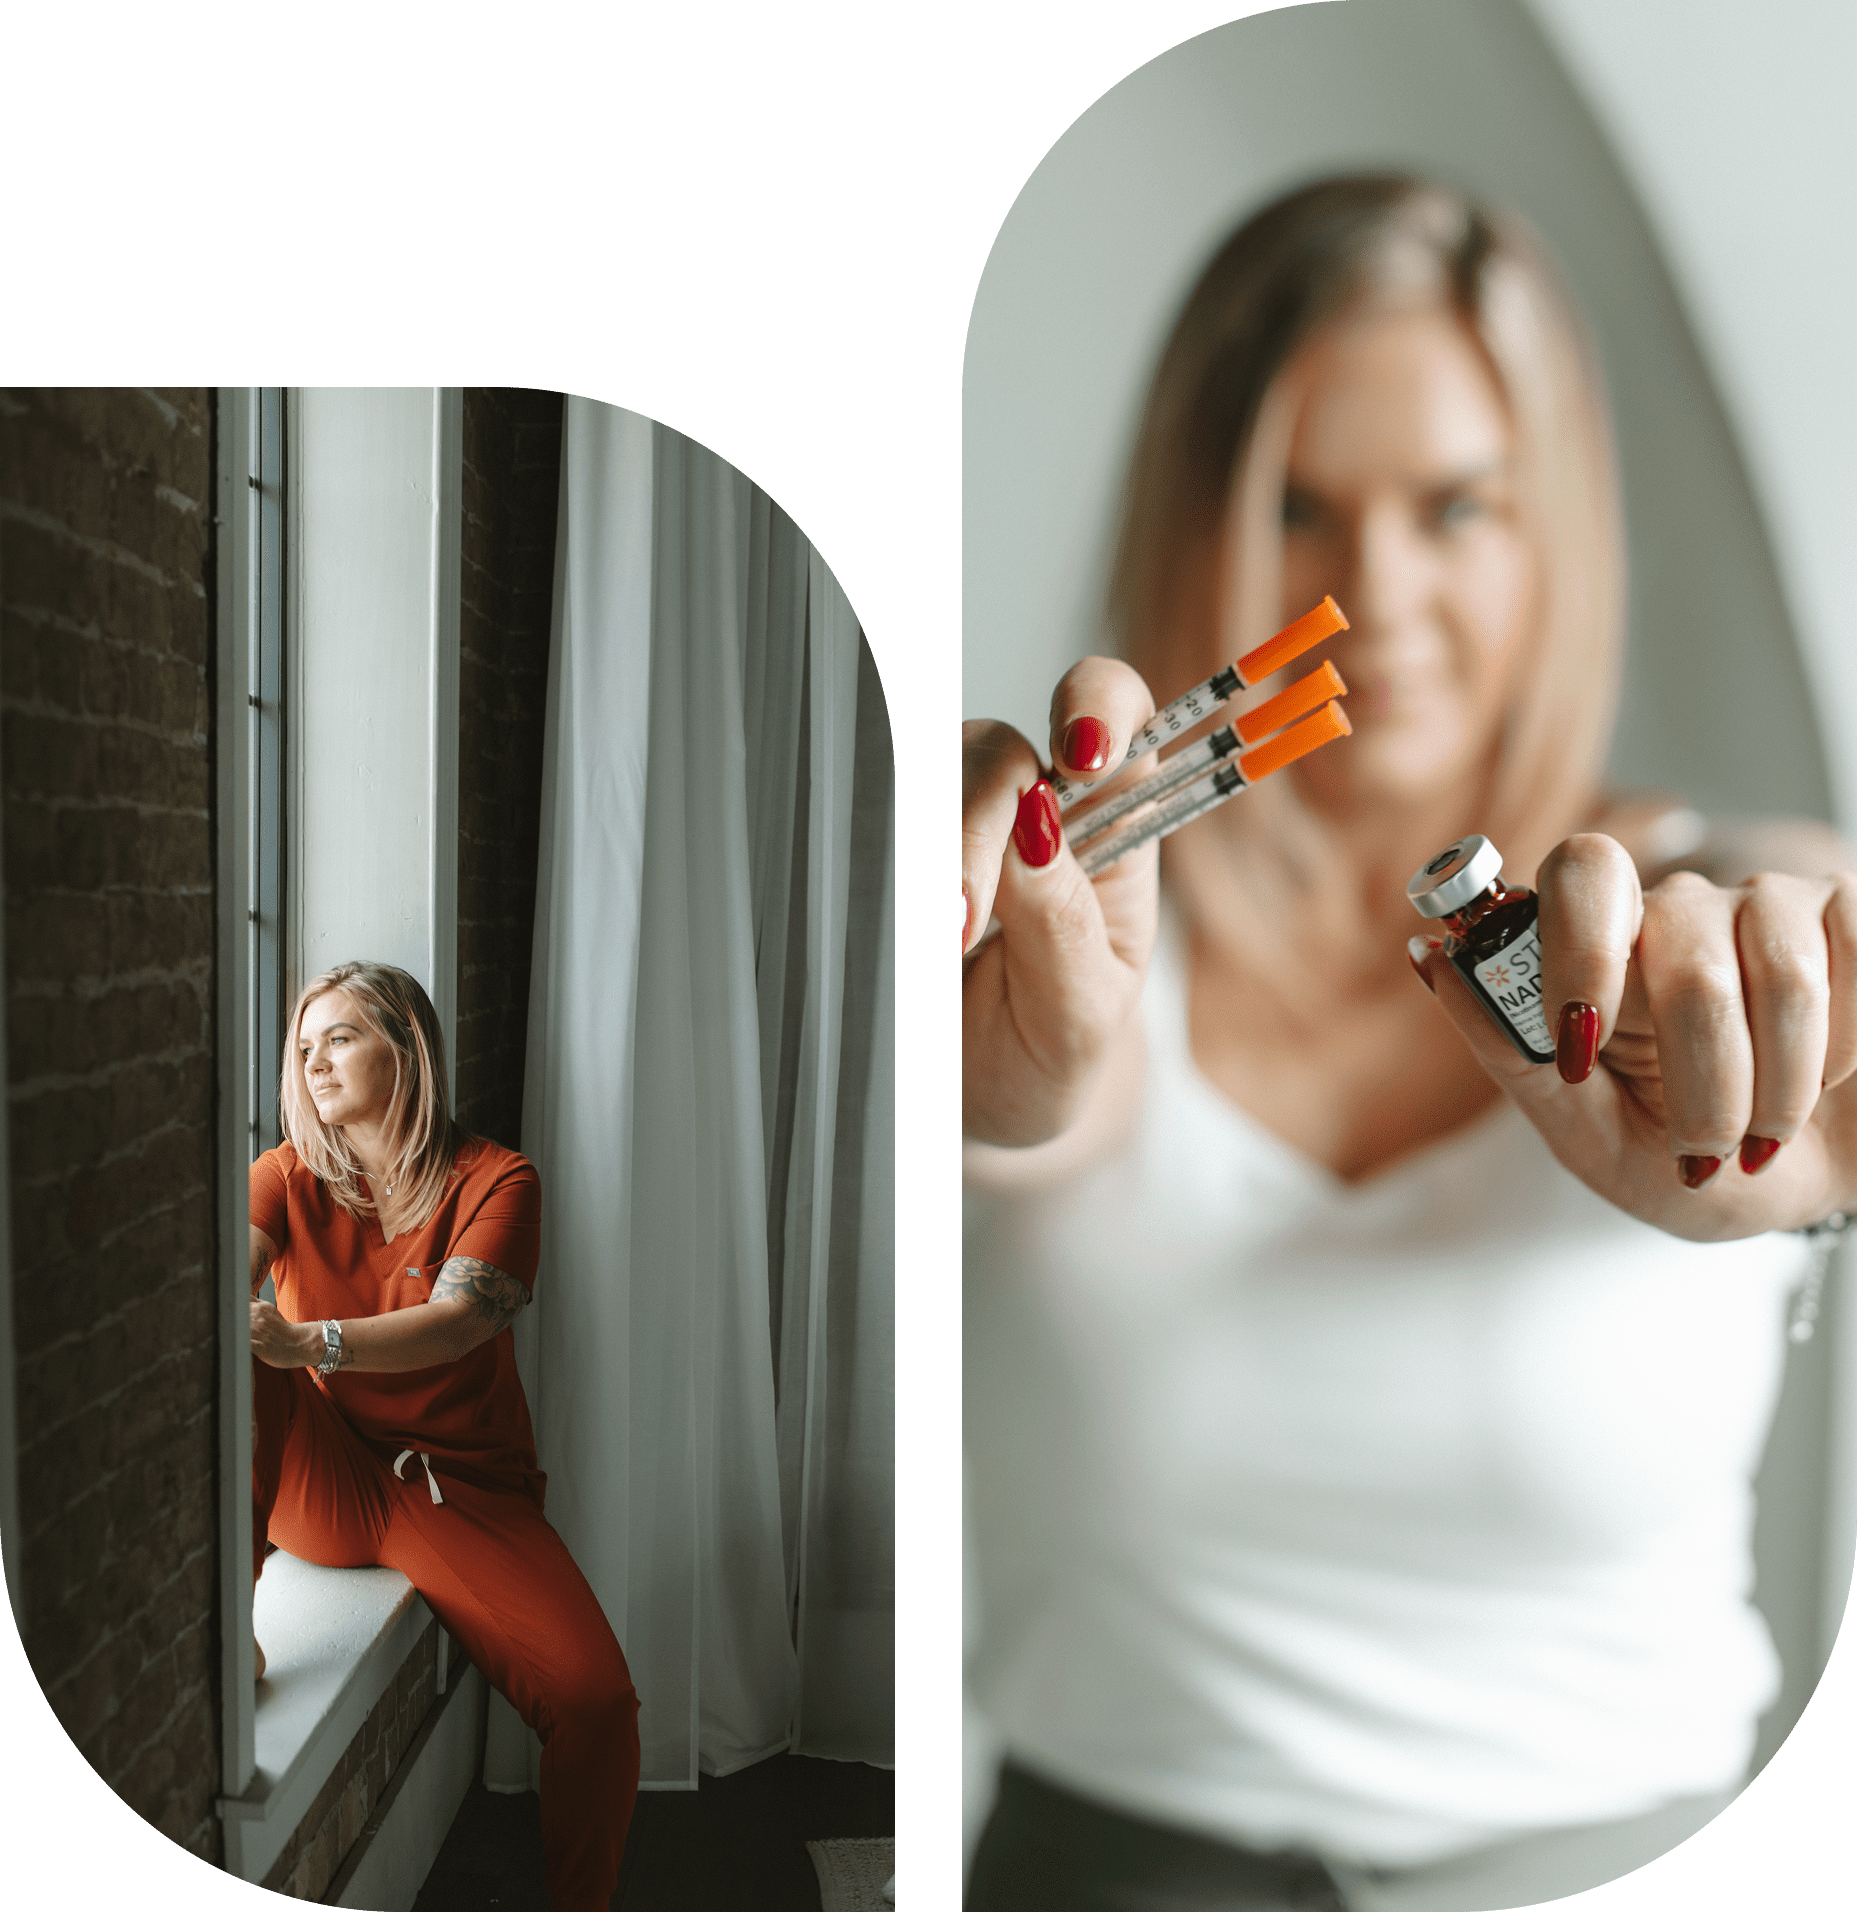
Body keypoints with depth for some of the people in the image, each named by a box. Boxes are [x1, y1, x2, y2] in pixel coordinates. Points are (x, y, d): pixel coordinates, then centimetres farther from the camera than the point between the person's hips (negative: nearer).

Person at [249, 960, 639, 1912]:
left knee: (594, 1696, -22)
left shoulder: (495, 1181, -5)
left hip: (462, 1493, -2)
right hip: (321, 1481, 2)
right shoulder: (291, 1173, 4)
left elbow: (456, 1321, -22)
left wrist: (309, 1341, -39)